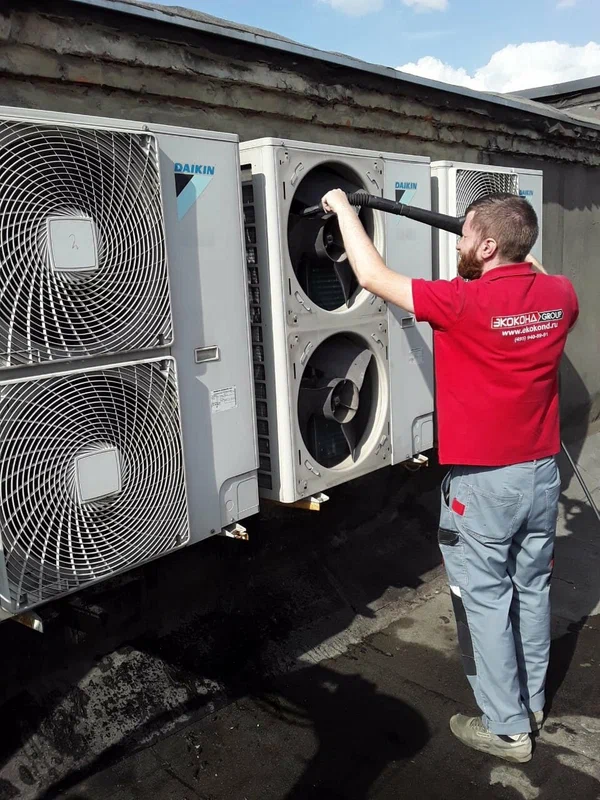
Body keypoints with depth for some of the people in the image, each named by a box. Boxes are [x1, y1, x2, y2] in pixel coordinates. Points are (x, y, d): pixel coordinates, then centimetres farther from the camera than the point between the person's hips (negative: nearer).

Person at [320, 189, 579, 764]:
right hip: (541, 473, 7)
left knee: (486, 600, 9)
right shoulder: (560, 295, -4)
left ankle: (506, 727, 23)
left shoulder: (464, 303, -22)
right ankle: (532, 702, 39)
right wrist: (516, 247, 24)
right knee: (532, 588, 21)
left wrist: (343, 208, -1)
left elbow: (372, 276, -13)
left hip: (481, 482, -7)